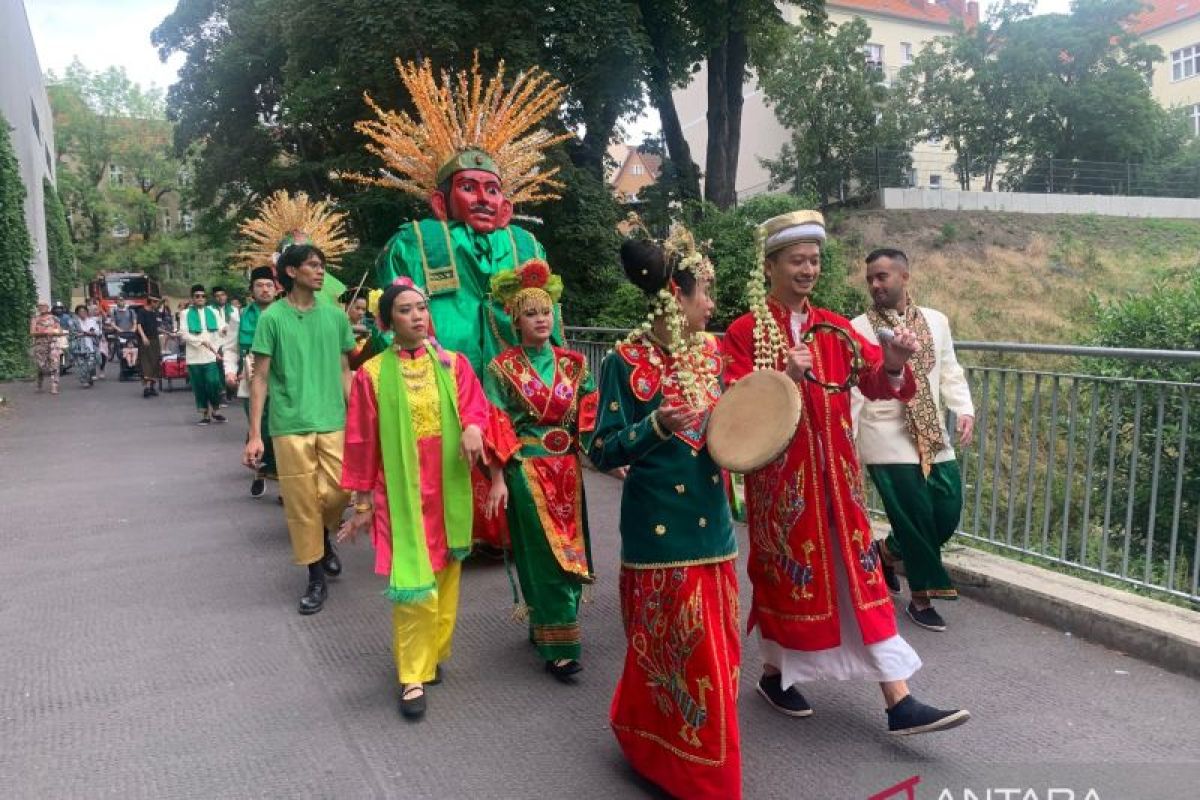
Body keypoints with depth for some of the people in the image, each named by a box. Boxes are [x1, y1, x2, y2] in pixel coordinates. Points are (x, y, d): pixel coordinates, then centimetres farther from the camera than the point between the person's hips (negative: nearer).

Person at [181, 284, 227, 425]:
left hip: (210, 355, 0)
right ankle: (205, 414, 14)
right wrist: (201, 341, -14)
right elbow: (183, 334, -3)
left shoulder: (213, 312, 11)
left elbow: (221, 331, 1)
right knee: (199, 387, 3)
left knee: (213, 384, -11)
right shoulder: (186, 314, 7)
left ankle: (216, 411, 8)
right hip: (194, 357, 0)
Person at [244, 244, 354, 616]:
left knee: (337, 493, -2)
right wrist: (254, 435, -5)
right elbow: (260, 378, -1)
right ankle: (316, 576, 18)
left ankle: (323, 537, 31)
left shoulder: (335, 315, 7)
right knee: (301, 502, 3)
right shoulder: (272, 317, -2)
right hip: (290, 425, -2)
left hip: (333, 422, 2)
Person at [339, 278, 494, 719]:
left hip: (448, 491, 3)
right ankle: (414, 676, 6)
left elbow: (475, 403, -7)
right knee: (414, 584, -8)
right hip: (402, 493, -2)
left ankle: (434, 653, 32)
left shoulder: (453, 364, 5)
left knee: (445, 578, 11)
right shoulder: (372, 374, -1)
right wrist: (362, 502, 2)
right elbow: (362, 442, 1)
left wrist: (473, 427, -30)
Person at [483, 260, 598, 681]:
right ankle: (557, 646, 4)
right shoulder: (503, 368, -4)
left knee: (569, 552, 10)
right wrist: (498, 480, -11)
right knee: (547, 557, -4)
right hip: (528, 472, -4)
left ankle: (543, 626, 31)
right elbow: (496, 429, -6)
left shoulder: (572, 364, 7)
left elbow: (590, 418, 5)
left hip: (567, 470, 4)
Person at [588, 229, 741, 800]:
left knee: (714, 652, 16)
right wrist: (657, 426, -27)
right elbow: (602, 452, -13)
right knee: (677, 655, 5)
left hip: (711, 523, 6)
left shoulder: (709, 353, 6)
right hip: (660, 531, -6)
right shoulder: (626, 363, -12)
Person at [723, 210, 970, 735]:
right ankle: (774, 675, 31)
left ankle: (899, 703, 8)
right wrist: (784, 380, -31)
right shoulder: (745, 331, -6)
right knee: (786, 573, 8)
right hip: (779, 475, -4)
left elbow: (873, 385, -3)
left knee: (860, 575, 4)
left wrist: (892, 364, -25)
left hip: (834, 473, 4)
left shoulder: (834, 327, 7)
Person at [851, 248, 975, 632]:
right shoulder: (858, 329, -5)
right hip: (887, 441, -5)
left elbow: (950, 372, 11)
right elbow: (851, 392, -6)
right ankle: (921, 599, 18)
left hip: (933, 437, 5)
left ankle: (887, 552, 33)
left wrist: (964, 409, -6)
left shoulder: (936, 321, 8)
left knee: (947, 514, 5)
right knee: (916, 519, -2)